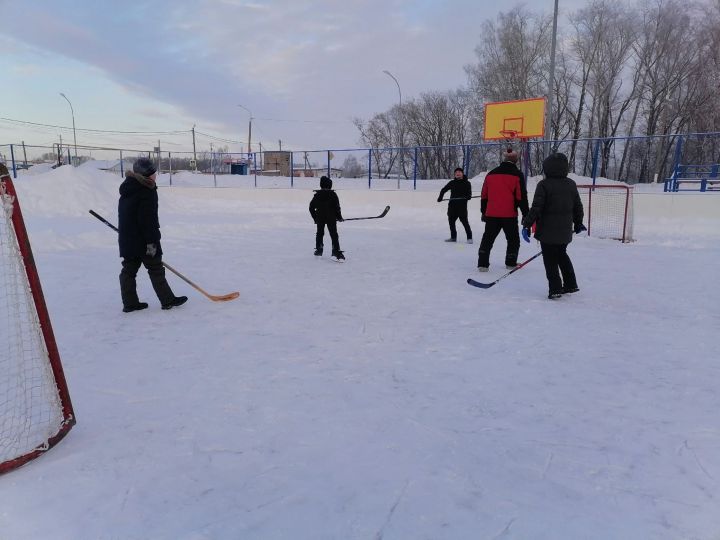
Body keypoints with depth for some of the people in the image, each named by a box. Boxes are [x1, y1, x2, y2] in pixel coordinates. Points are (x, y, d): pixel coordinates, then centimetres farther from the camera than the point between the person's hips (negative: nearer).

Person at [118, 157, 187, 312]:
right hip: (142, 239, -9)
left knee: (129, 269, 10)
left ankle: (130, 303, 15)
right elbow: (147, 219, -22)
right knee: (156, 269, 0)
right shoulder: (147, 191, -17)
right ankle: (167, 300, 7)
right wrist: (151, 242, -20)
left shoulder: (128, 187, 14)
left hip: (126, 239, 9)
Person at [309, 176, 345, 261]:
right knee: (334, 235, -2)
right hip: (331, 218, -3)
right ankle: (336, 252, -12)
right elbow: (337, 207, -9)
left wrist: (315, 217, 18)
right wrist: (339, 217, 4)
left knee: (319, 233, 19)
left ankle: (318, 250, 23)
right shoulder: (333, 194, -7)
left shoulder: (317, 195, 3)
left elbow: (311, 207, 7)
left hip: (320, 218, 3)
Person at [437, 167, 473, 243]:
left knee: (464, 221, -10)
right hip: (452, 205, 5)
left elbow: (469, 193, -4)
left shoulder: (467, 183, 3)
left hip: (462, 205, -5)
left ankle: (469, 237, -3)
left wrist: (468, 196, -26)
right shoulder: (452, 183, 13)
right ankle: (453, 237, 22)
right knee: (451, 220, 9)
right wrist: (440, 197, 6)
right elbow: (444, 190, 20)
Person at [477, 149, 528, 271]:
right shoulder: (517, 175, -4)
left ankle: (482, 264, 0)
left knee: (488, 238, 9)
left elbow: (484, 196, 12)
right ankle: (510, 263, 19)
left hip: (491, 214, 3)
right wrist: (526, 214, -2)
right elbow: (521, 197, -8)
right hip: (509, 215, -3)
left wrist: (484, 212, 22)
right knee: (513, 239, 14)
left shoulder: (491, 174, 9)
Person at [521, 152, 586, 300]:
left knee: (550, 260, 2)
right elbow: (578, 206, 14)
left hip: (548, 231, -6)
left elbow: (536, 207, -17)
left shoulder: (543, 185, -11)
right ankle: (570, 284, 27)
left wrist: (527, 225, -11)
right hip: (565, 231, 6)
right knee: (562, 255, 23)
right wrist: (578, 223, 28)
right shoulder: (571, 184, 7)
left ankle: (555, 289, -1)